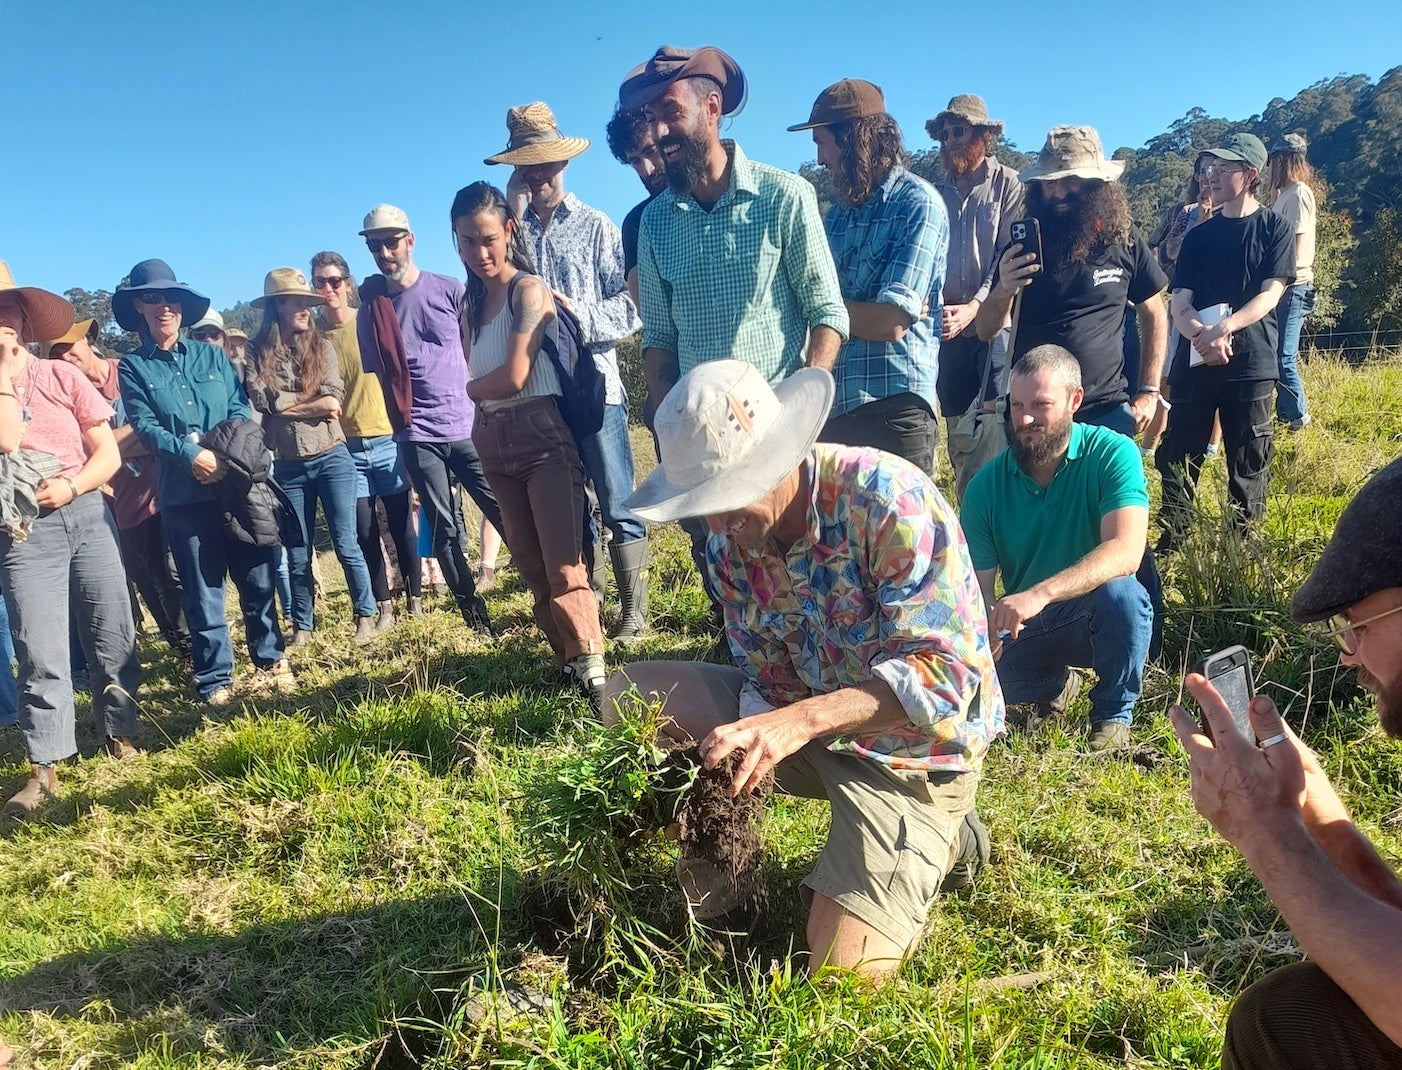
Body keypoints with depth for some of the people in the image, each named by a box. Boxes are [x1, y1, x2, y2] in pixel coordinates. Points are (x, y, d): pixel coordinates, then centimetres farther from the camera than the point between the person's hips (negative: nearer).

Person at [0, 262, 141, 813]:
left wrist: (71, 486, -14)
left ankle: (119, 737, 21)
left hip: (86, 513, 2)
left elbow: (109, 453, 3)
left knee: (114, 637, 5)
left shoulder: (64, 376, 5)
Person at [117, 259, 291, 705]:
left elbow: (241, 410, 4)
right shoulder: (132, 367, 6)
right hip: (183, 494, -2)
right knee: (203, 591, 4)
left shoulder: (212, 356, 12)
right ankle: (214, 679, 14)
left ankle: (269, 659, 23)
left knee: (258, 577, 7)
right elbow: (145, 426, -6)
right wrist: (192, 456, -22)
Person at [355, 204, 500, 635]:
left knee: (506, 513, -1)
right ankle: (474, 614, 15)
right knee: (446, 531, 4)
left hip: (469, 426, -1)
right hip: (417, 437, 1)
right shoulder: (371, 310, 6)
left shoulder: (449, 290, 1)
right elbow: (373, 375, 10)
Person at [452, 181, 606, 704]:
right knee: (531, 567, 10)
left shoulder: (529, 290, -6)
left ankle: (594, 675, -9)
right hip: (496, 444, 8)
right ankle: (568, 662, 19)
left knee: (562, 566, -13)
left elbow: (514, 376, -14)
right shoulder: (470, 305, 16)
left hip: (543, 435, -7)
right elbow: (478, 379, 12)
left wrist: (471, 388, 3)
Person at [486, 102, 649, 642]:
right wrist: (513, 213, -8)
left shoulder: (596, 227, 4)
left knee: (617, 504, -1)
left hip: (594, 382, -3)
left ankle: (633, 609, 7)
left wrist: (581, 317, -15)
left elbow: (629, 305, -1)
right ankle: (588, 593, 25)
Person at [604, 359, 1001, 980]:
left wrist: (800, 721, -45)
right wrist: (749, 748, -26)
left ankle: (942, 840, 15)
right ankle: (710, 884, 9)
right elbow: (764, 680, -3)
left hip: (911, 743, -5)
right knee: (631, 695, -10)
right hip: (803, 721, 6)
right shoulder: (729, 539, -7)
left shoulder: (887, 498, -27)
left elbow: (941, 670, -32)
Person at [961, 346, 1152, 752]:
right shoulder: (986, 486, -7)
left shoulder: (1112, 453, -15)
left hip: (1100, 621, -2)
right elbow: (978, 587, -8)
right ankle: (1056, 685, 12)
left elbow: (1126, 552, -30)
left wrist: (1040, 593, -44)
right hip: (1023, 629, 3)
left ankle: (1114, 714, -6)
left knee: (1117, 589, -36)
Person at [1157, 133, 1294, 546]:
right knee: (1177, 455, 1)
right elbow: (1180, 304, 4)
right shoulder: (1198, 236, 13)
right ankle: (1171, 541, 11)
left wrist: (1224, 328, -22)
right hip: (1194, 362, 3)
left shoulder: (1274, 228, 5)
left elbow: (1270, 296, -5)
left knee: (1248, 463, 2)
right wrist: (1202, 336, -17)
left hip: (1251, 363, -3)